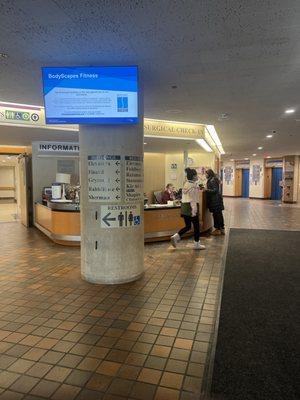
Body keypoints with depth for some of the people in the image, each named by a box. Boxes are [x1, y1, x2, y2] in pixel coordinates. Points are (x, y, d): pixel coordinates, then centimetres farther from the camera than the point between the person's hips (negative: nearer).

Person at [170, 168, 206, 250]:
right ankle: (197, 244, 16)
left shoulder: (185, 184, 12)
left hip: (184, 206, 8)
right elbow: (193, 199, -20)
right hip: (191, 206, -8)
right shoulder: (193, 185, -14)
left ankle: (175, 237, -1)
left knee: (187, 226, 15)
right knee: (196, 226, 6)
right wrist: (194, 210, -22)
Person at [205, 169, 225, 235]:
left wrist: (207, 190, -16)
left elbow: (215, 190, -21)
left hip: (215, 200, -10)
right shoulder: (214, 179, 15)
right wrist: (207, 189, 16)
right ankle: (222, 229, 19)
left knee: (216, 215, -3)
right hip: (217, 199, 10)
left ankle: (218, 230, 4)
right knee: (219, 214, 12)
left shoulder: (212, 180, -16)